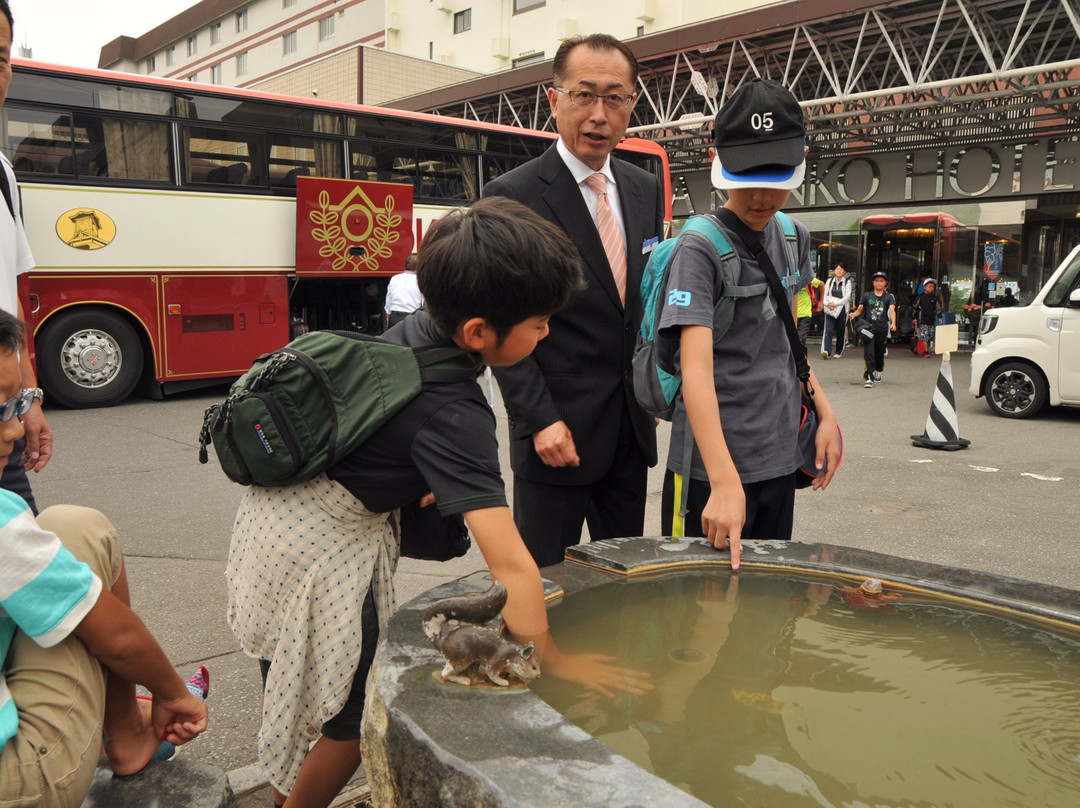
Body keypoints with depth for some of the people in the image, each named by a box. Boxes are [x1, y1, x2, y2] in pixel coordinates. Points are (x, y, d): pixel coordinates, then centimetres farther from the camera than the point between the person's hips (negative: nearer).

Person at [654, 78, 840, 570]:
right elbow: (696, 368, -26)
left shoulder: (794, 238, 7)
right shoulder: (700, 249, -15)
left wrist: (823, 411, 8)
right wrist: (725, 482, -35)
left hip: (779, 459, 7)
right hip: (711, 467, -6)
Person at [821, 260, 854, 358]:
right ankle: (826, 350, -24)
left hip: (842, 309, -1)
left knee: (840, 331, 4)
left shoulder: (847, 282, 4)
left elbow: (847, 296, -5)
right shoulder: (829, 281, 12)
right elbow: (825, 294, 8)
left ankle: (838, 352, 16)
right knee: (828, 330, -14)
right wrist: (828, 303, -11)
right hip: (829, 310, 1)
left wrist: (835, 303, -15)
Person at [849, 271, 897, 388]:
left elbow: (892, 310, -10)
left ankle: (878, 371, 41)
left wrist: (893, 323, -27)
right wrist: (854, 314, -15)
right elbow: (859, 310, 9)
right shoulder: (867, 296, 9)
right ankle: (868, 378, -15)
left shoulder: (889, 297, 6)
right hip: (868, 327, -1)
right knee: (868, 353, -12)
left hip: (882, 329, 1)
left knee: (879, 353, 13)